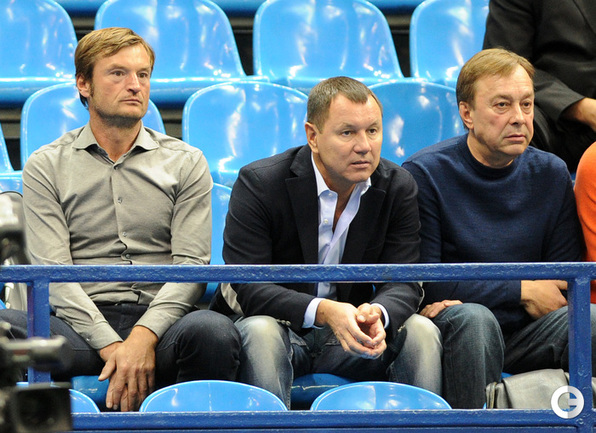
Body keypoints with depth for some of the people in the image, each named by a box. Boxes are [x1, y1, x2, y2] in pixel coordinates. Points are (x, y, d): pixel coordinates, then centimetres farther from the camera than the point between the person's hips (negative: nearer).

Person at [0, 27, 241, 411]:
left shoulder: (186, 163, 16)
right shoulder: (46, 166, 13)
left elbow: (192, 263, 4)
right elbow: (52, 270, 2)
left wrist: (144, 336, -15)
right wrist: (111, 346, -15)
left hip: (161, 323, 0)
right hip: (82, 328, 0)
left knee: (213, 330, -36)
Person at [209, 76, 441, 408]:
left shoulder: (399, 187, -4)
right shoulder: (259, 183, -16)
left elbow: (403, 284, -10)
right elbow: (248, 287, -23)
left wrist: (377, 314, -36)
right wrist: (323, 312, -40)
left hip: (350, 329, 3)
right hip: (279, 324, -3)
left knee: (421, 331, -21)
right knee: (261, 331, -35)